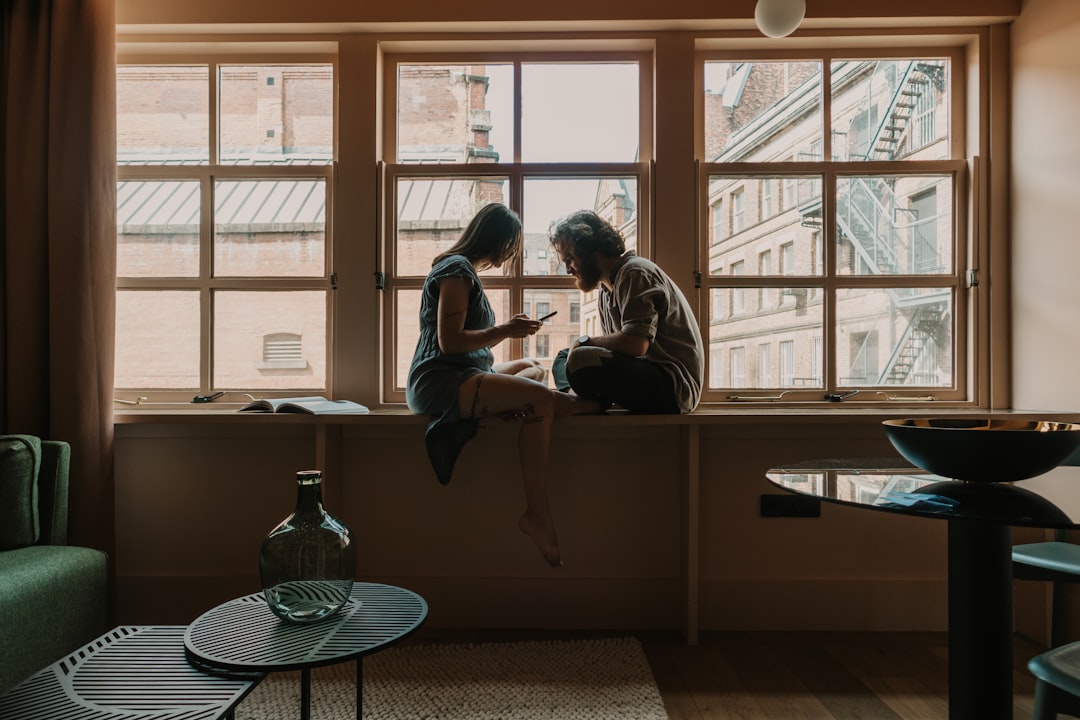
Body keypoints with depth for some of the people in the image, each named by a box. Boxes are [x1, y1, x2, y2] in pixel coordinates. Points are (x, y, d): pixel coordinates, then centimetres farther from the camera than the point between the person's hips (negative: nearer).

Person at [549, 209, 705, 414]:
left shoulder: (635, 272, -11)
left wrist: (585, 341, -9)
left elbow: (635, 344, -24)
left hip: (673, 385, -10)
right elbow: (616, 346, 12)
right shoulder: (606, 290, 17)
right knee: (564, 357, 16)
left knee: (580, 359, -31)